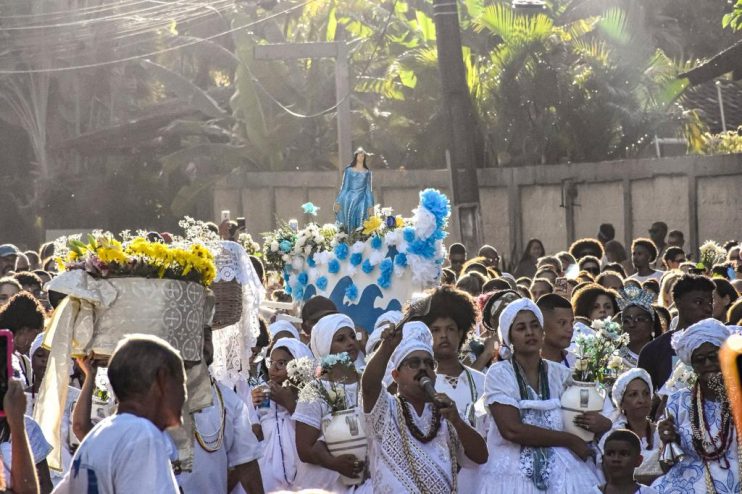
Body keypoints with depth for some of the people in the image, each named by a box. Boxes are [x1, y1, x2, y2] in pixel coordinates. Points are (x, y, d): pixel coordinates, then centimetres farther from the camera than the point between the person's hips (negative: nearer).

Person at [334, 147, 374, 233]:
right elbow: (344, 186, 10)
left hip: (362, 200, 0)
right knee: (349, 222, -9)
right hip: (349, 199, 0)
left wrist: (370, 206, 0)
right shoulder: (349, 170, 11)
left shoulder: (367, 172, 12)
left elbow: (369, 189, 9)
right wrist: (338, 202, 3)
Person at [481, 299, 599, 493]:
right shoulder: (499, 374, -3)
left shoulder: (560, 373, 9)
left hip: (561, 472, 3)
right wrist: (570, 441, -10)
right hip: (513, 475, -3)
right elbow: (511, 430, -14)